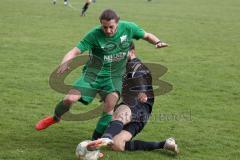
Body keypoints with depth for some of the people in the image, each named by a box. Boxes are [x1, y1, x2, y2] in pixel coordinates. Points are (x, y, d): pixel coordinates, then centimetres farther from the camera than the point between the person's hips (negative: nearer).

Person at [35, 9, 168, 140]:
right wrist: (65, 63, -41)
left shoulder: (128, 28, -9)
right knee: (70, 99, -16)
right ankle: (55, 118, 18)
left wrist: (157, 42, -12)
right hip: (92, 74, -1)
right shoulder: (94, 34, -17)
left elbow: (147, 35, 8)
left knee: (110, 106, -24)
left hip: (114, 76, 1)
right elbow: (75, 51, -22)